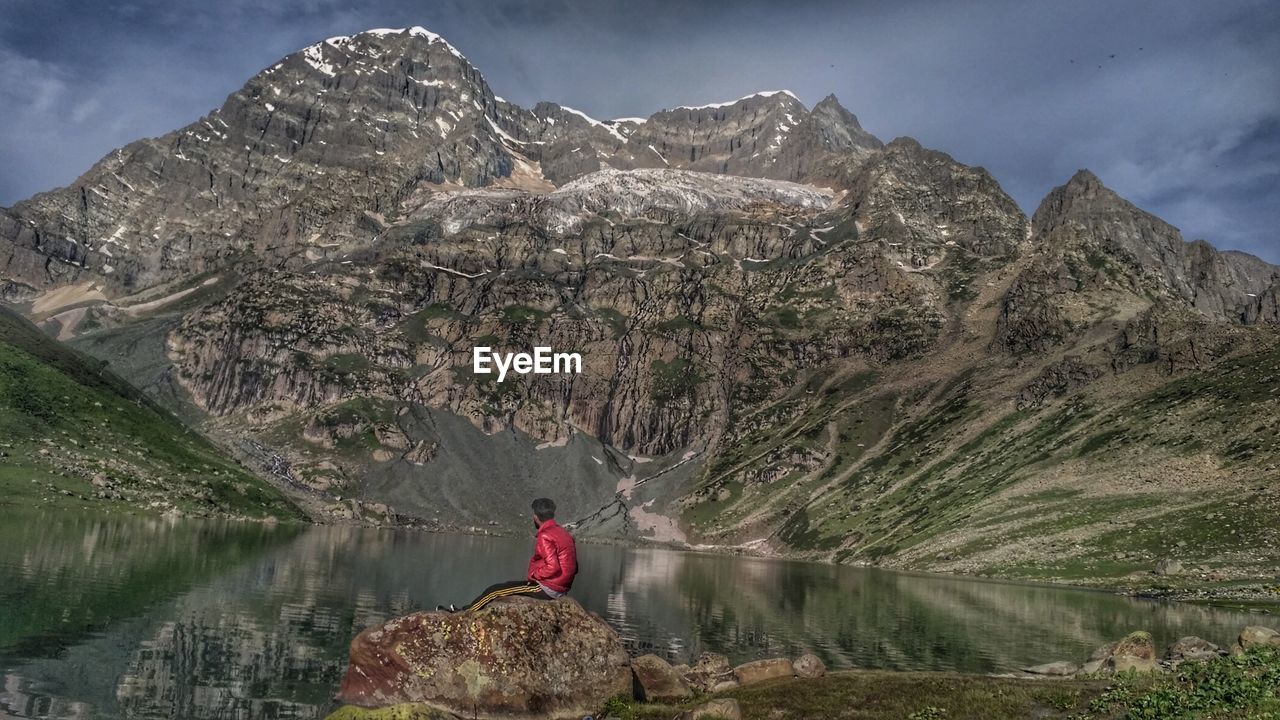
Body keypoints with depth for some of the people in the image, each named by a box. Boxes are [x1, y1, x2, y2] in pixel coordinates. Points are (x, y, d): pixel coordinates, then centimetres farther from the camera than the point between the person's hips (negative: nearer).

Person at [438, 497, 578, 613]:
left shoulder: (545, 536, -17)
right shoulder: (563, 533, 10)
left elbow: (553, 567, -27)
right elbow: (573, 567, 10)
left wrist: (532, 575, -11)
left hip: (547, 588, -9)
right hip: (560, 589, 9)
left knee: (494, 591, 1)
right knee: (507, 586, 20)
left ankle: (463, 613, 15)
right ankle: (467, 609, 23)